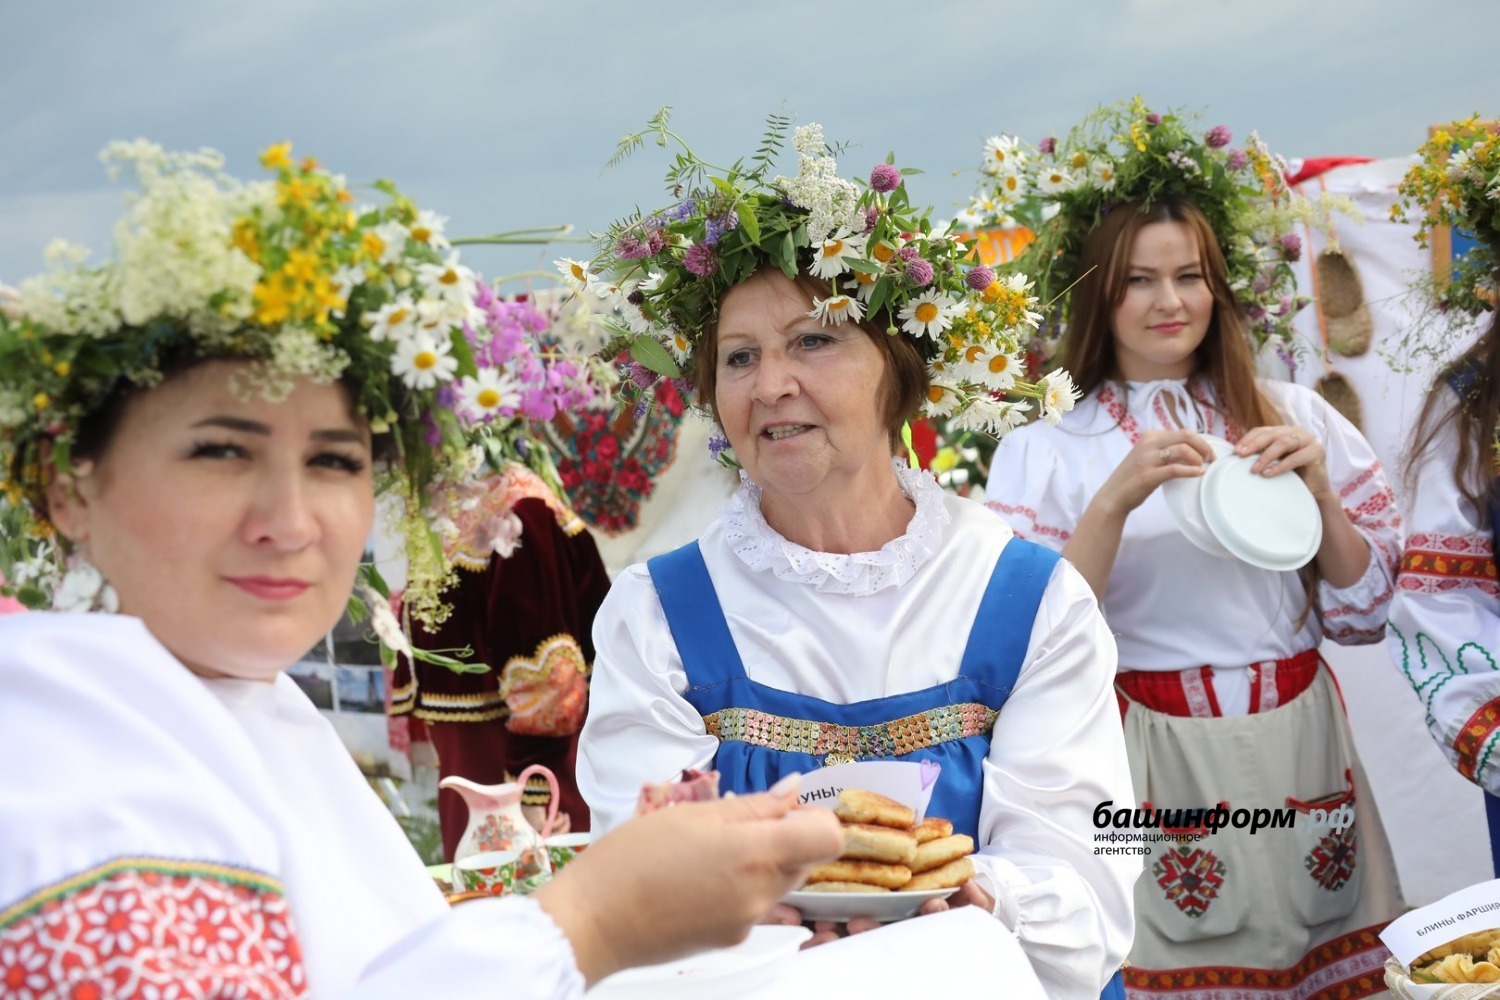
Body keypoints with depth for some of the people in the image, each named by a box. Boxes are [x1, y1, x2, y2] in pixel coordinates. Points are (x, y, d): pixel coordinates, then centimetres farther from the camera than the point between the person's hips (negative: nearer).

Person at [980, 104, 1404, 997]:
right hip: (1155, 764, -3)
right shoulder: (1045, 451, -1)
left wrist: (1317, 489, -8)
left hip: (1300, 747, 3)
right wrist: (1115, 502, -19)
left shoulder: (1294, 417, 7)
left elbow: (1366, 610, 8)